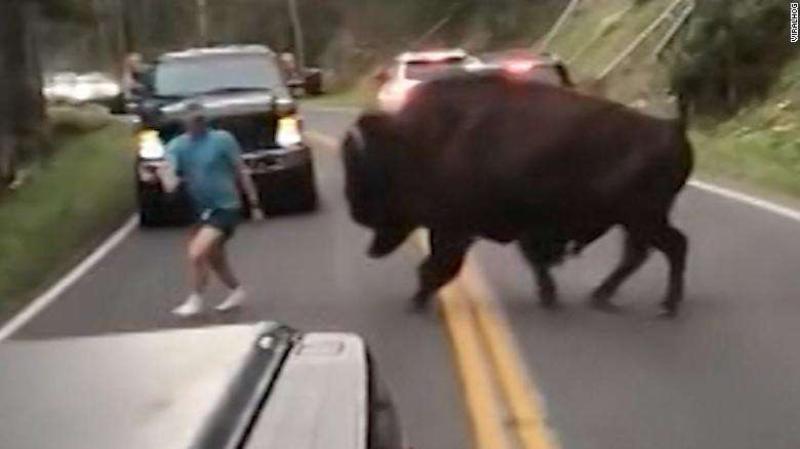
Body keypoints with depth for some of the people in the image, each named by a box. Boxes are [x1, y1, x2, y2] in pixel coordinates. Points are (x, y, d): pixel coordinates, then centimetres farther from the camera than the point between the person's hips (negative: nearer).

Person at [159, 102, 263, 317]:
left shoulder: (222, 139, -9)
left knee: (196, 253, -18)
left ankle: (196, 300, -1)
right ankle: (236, 291, 42)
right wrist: (168, 180, -39)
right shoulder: (177, 146, 1)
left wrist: (254, 204, -4)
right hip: (202, 210, 6)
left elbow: (241, 171, -4)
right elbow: (169, 172, -13)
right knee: (214, 258, 19)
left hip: (225, 208, -6)